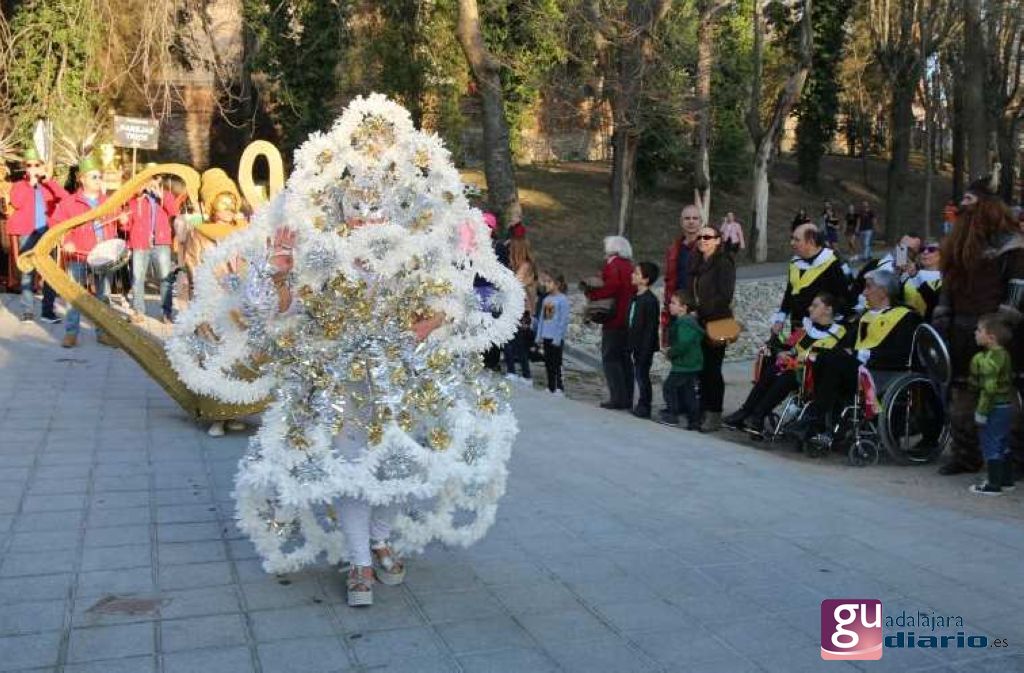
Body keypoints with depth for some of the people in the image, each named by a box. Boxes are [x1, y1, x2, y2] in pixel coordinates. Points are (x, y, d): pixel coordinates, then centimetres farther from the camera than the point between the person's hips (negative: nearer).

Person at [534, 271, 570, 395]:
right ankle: (550, 386, 21)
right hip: (546, 337, 7)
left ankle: (559, 387, 6)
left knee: (556, 363, -1)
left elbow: (564, 320, -13)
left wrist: (558, 337, -16)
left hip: (556, 338, -7)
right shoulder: (546, 299, 10)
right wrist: (539, 336, 11)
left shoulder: (562, 299, -11)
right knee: (548, 362, 12)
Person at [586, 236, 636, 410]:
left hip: (615, 319, -8)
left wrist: (592, 293, -13)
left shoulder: (613, 265, -9)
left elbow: (612, 286, -24)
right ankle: (627, 398, 17)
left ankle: (618, 397, -6)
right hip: (628, 319, 8)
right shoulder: (629, 266, 15)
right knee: (625, 358, 13)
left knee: (610, 358, -3)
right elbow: (631, 290, 12)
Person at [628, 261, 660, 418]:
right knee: (639, 374, 14)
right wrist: (631, 345, 16)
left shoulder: (650, 300, -17)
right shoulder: (635, 298, 9)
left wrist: (645, 349, -19)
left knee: (642, 375, -1)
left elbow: (651, 327, -18)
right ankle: (642, 405, 23)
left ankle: (644, 407, 8)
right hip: (636, 344, 8)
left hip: (645, 346, -8)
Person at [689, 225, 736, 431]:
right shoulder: (696, 263, 15)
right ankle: (703, 409, 14)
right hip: (699, 322, 7)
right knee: (701, 368, 7)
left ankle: (714, 414, 2)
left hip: (717, 323, -6)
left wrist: (702, 309, -16)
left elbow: (725, 295, -13)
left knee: (712, 368, -5)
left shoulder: (724, 263, -6)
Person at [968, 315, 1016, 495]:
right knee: (1002, 446, 19)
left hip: (995, 408, -10)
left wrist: (981, 411, -20)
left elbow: (989, 387, -25)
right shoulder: (1003, 354, 8)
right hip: (1007, 406, 10)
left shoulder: (989, 359, -22)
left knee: (991, 446, -1)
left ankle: (994, 485, 5)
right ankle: (1006, 480, 29)